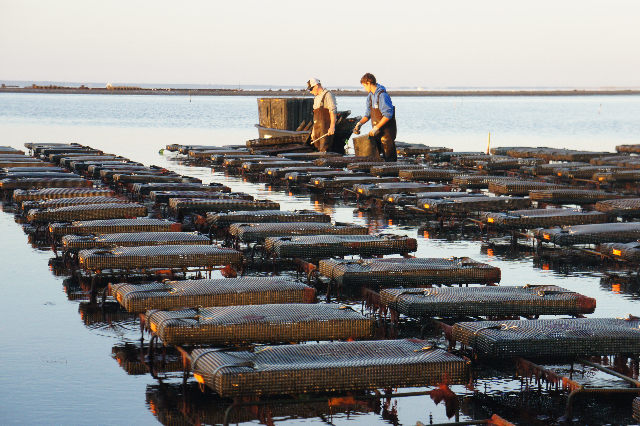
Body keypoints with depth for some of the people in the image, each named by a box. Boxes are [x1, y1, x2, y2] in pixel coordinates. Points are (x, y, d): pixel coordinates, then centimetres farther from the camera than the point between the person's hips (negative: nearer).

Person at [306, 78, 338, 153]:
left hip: (326, 127, -9)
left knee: (324, 150, -17)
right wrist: (313, 130, 21)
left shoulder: (328, 95, -5)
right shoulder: (316, 98, 22)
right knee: (318, 149, 4)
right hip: (317, 127, 9)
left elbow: (333, 111, -14)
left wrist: (332, 127, -23)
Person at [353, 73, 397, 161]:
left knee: (389, 156, -7)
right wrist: (360, 124, 3)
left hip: (386, 131, -9)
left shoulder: (382, 95, -16)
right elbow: (368, 113, 19)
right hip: (377, 131, 9)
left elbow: (388, 115, -22)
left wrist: (376, 128, -23)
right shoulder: (370, 95, 13)